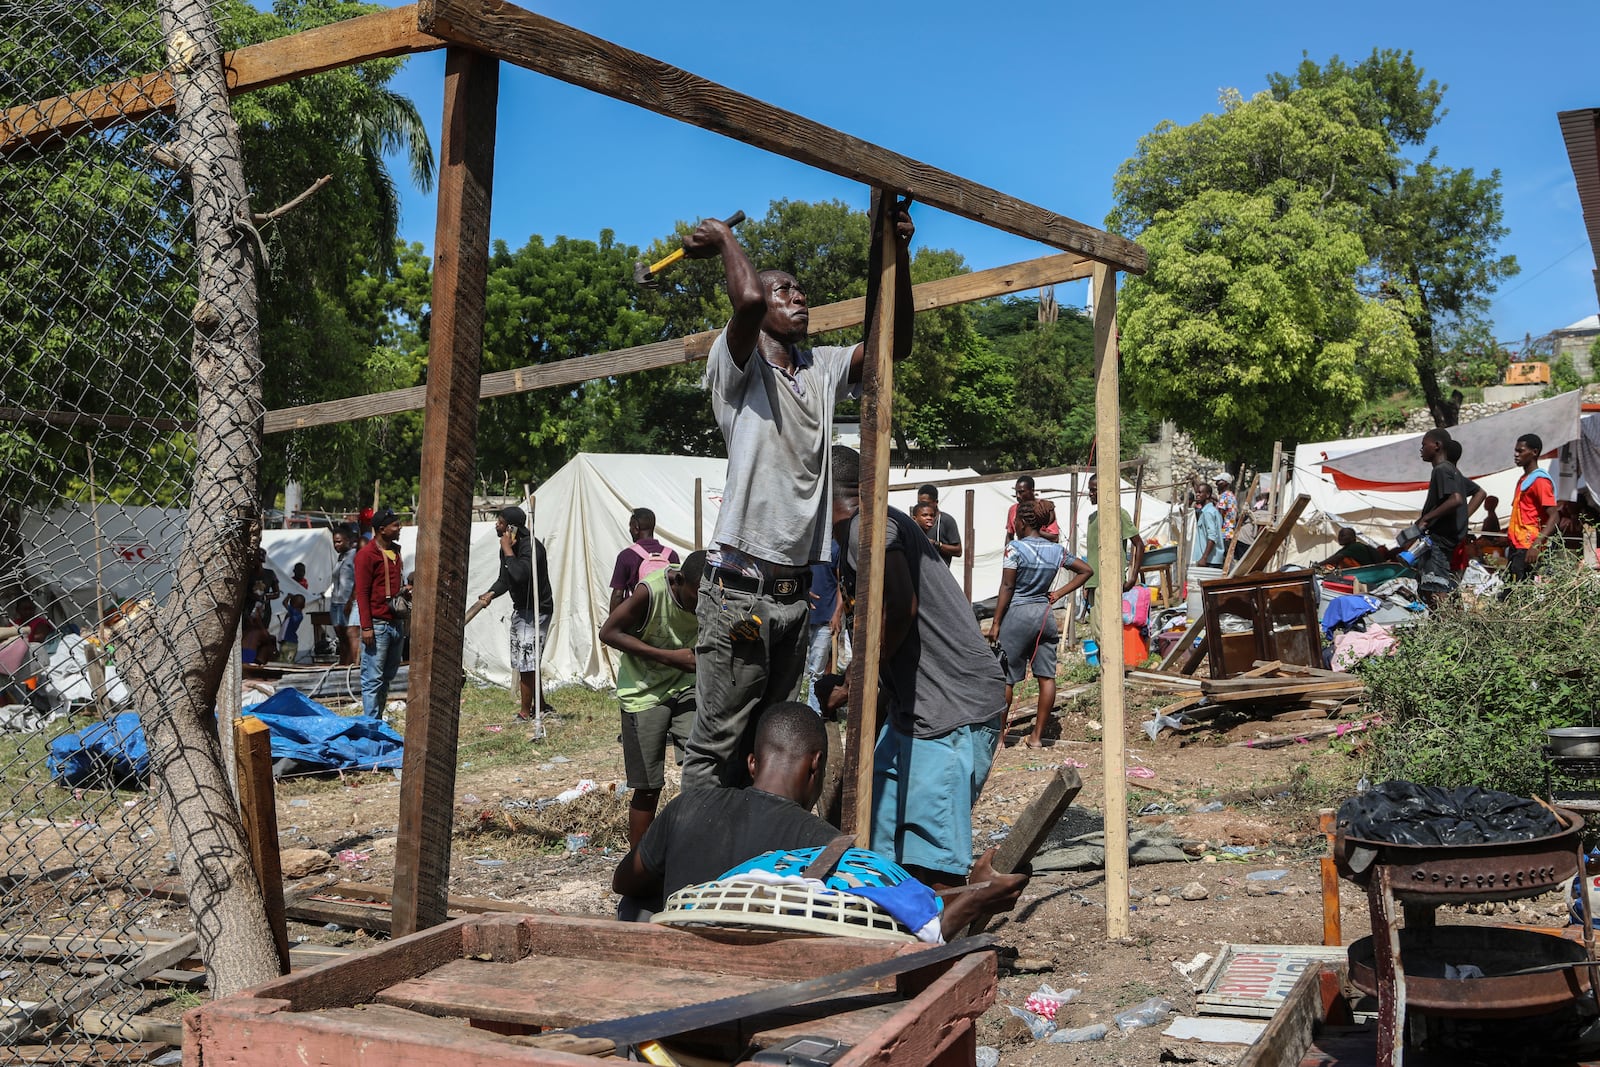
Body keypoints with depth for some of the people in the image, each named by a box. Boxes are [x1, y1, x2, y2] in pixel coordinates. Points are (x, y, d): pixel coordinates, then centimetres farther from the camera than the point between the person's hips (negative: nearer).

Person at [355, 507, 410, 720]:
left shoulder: (395, 551, 16)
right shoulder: (366, 554, -9)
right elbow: (362, 592, -11)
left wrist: (405, 590, 7)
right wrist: (366, 627, -16)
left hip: (396, 623, 8)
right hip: (377, 624, -8)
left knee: (387, 676, 12)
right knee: (373, 679, -4)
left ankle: (379, 720, 20)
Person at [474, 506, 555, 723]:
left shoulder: (531, 546, -22)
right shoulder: (508, 547, 8)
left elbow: (520, 575, -37)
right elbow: (505, 579, 17)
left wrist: (508, 551, -25)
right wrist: (490, 594, -3)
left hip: (536, 611, -10)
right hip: (520, 609, 10)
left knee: (526, 664, -7)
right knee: (521, 663, 15)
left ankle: (525, 714, 2)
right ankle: (540, 707, 27)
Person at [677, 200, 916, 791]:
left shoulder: (822, 369, 15)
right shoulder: (738, 363, -5)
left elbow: (893, 343, 8)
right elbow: (748, 301, -25)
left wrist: (896, 254, 0)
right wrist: (724, 237, -7)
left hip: (795, 588, 7)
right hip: (740, 587, -7)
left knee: (769, 737, 13)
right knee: (718, 743, -5)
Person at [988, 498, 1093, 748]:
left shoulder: (1015, 548, -10)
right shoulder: (1056, 550, 6)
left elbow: (1007, 588, -12)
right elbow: (1086, 570, 13)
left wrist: (995, 623, -9)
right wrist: (1059, 594, 10)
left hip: (1017, 614, -5)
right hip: (1045, 615, 5)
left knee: (1005, 678, 2)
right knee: (1047, 676, 6)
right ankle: (1037, 735, 11)